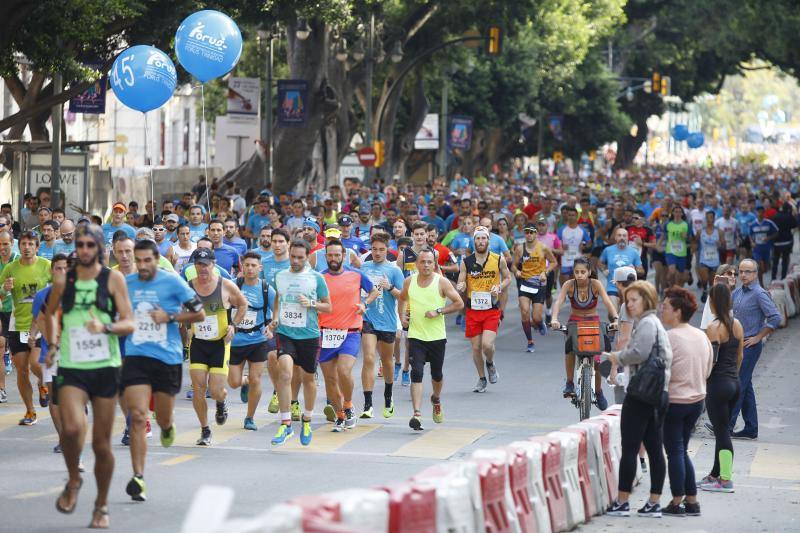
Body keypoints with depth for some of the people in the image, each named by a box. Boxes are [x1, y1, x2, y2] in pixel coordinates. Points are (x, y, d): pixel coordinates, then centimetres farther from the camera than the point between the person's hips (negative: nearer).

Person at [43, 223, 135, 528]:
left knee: (102, 443, 4)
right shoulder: (63, 281, 5)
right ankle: (73, 480, 4)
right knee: (71, 428, -24)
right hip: (71, 368, 0)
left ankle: (102, 506, 23)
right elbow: (50, 312, 25)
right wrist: (53, 345, 15)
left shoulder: (113, 279, -1)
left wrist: (106, 326, -23)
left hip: (105, 367, 0)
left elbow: (129, 324, -5)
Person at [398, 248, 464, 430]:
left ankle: (436, 399, 46)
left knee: (437, 374, 14)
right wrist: (402, 316, 6)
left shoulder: (441, 282, -6)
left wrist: (438, 311, -15)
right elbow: (402, 299, 23)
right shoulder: (409, 282, 2)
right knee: (416, 374, -13)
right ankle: (417, 414, -20)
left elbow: (459, 304, -5)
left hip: (437, 336, 0)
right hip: (416, 336, 0)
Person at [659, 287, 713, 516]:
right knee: (682, 451, 16)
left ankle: (677, 503, 4)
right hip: (697, 399, 7)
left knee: (675, 451, 1)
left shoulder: (669, 337, -17)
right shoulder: (702, 336, 6)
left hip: (674, 401, -7)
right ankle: (692, 501, 15)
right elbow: (707, 370, 13)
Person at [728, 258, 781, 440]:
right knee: (745, 386, 9)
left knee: (738, 384, -11)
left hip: (750, 346, -8)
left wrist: (758, 337, -14)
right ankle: (751, 429, 13)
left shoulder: (759, 294, -11)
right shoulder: (737, 292, 12)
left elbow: (775, 318, -17)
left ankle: (727, 424, -12)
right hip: (736, 344, 8)